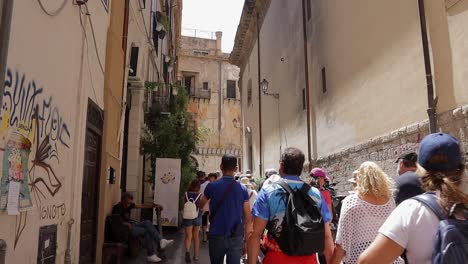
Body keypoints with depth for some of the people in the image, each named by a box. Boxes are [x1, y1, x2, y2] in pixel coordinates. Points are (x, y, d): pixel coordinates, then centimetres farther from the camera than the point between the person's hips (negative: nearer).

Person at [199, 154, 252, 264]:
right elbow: (248, 217, -1)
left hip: (217, 235, 0)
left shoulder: (212, 186, -6)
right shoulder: (242, 189, -4)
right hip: (236, 237, 0)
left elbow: (201, 204, 13)